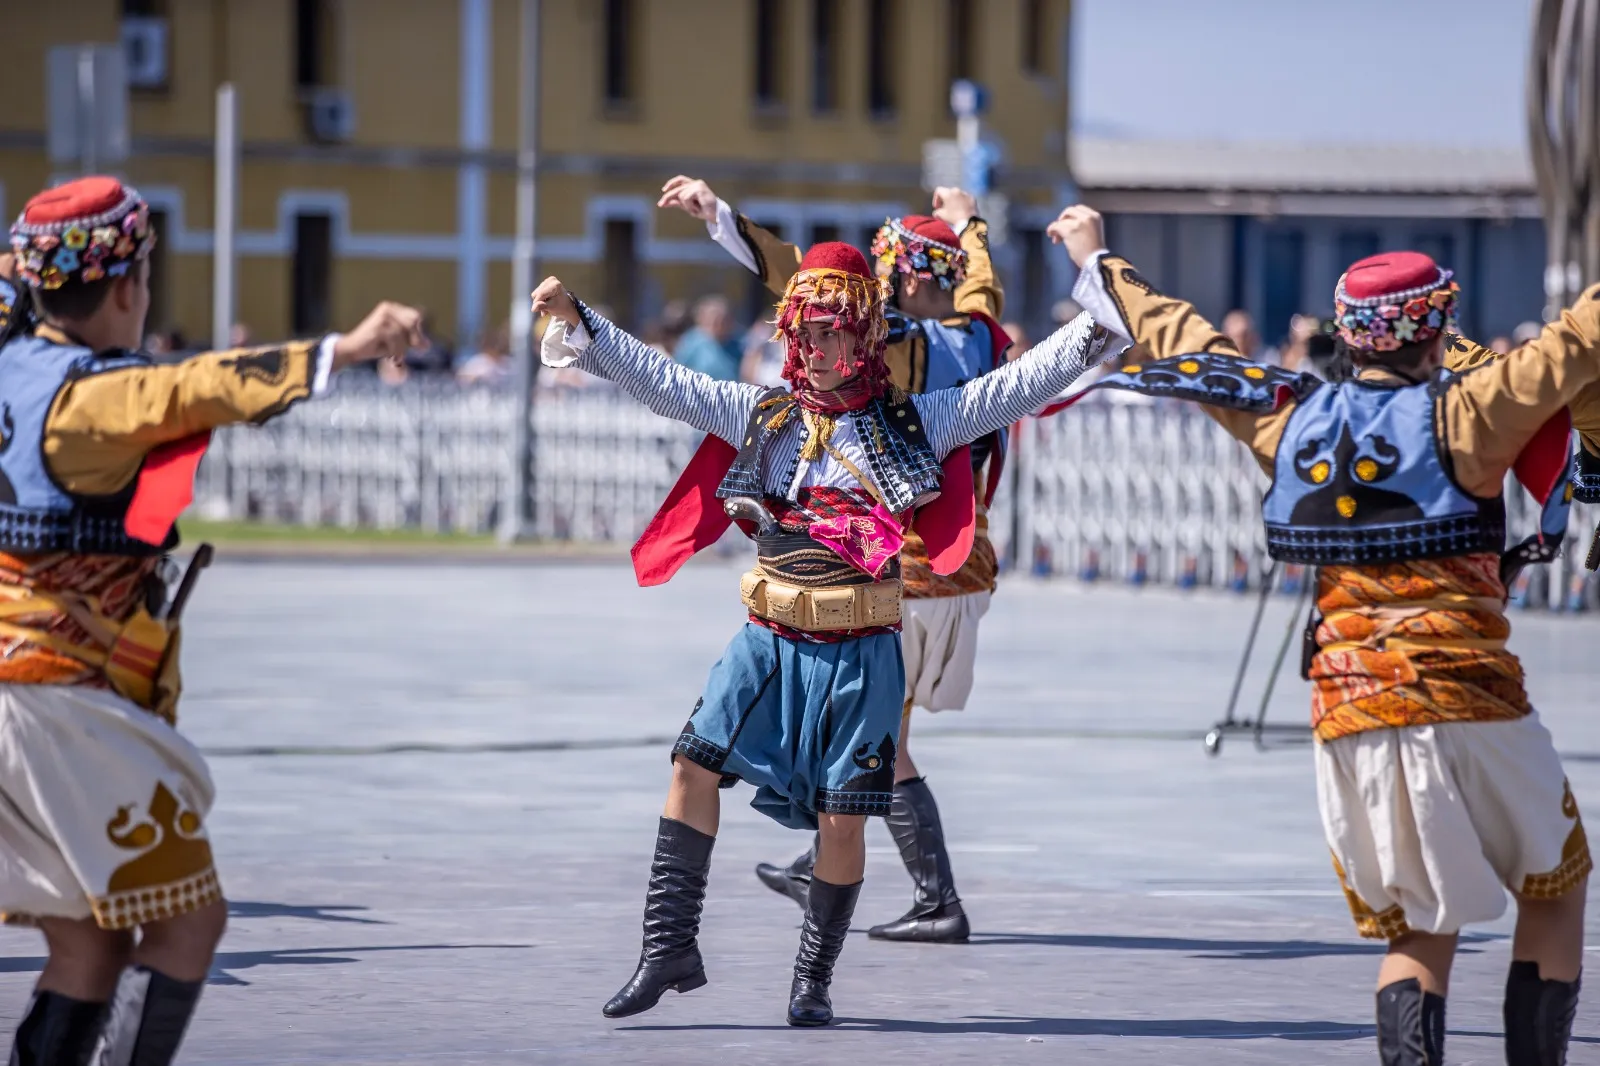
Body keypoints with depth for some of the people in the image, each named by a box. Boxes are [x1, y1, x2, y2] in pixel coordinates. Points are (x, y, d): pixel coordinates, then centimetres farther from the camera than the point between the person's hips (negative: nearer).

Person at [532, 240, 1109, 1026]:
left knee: (842, 817, -3)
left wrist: (1097, 327, -11)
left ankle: (815, 977, 14)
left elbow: (1019, 386, -2)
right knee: (695, 763, -11)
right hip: (770, 642, 2)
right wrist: (577, 323, 1)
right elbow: (659, 380, 8)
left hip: (860, 654, -2)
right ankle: (670, 946, -3)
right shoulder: (760, 416, 9)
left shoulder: (913, 423, 3)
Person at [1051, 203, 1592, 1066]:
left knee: (1421, 925, 13)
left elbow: (1186, 346, 20)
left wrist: (1099, 265, 34)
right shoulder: (1461, 417, -7)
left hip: (1346, 719, 5)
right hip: (1467, 704, -5)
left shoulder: (1292, 419, 7)